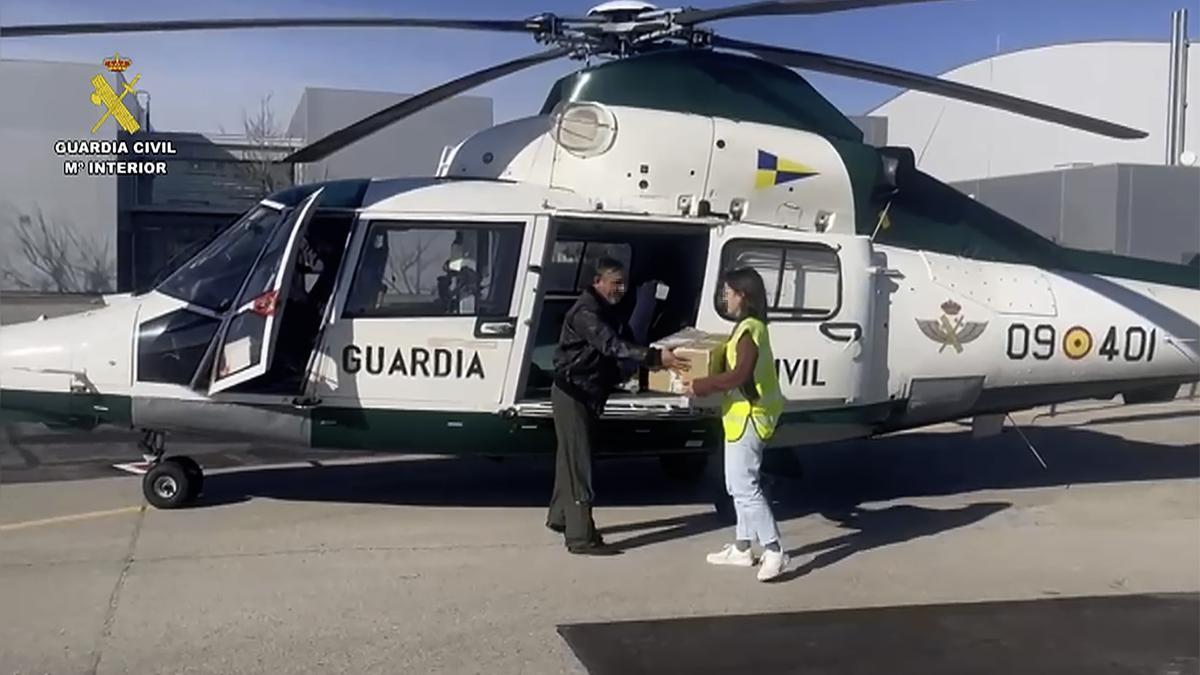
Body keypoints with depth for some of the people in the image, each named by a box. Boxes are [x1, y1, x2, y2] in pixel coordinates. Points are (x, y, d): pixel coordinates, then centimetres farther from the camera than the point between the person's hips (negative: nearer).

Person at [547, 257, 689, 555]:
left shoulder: (607, 310, 11)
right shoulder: (586, 312, -22)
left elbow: (625, 341, 9)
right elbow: (613, 346, -35)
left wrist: (655, 358, -9)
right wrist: (655, 357, -45)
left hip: (588, 394, 10)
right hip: (572, 393, -10)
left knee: (571, 458, 18)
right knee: (578, 462, -9)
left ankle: (559, 517, 32)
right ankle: (580, 536, -8)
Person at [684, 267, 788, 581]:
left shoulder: (749, 329, -18)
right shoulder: (750, 327, 14)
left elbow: (738, 375, -25)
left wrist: (700, 386, -18)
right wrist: (706, 383, 15)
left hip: (747, 416, -11)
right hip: (745, 414, 11)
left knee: (745, 487, -10)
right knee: (738, 485, 16)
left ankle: (774, 552, -9)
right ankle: (741, 548, 23)